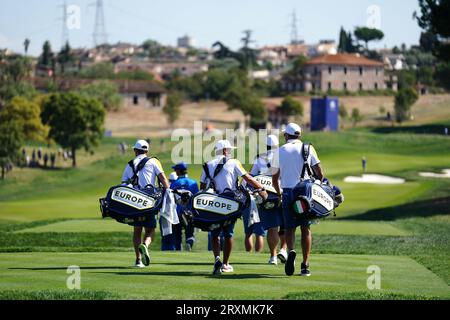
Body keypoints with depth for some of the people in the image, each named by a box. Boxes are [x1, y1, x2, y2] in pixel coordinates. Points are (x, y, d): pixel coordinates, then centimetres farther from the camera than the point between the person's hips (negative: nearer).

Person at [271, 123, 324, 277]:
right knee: (305, 228, 7)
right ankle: (305, 265, 3)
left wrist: (279, 193, 23)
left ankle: (291, 250, -22)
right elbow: (320, 174, 2)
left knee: (289, 227, 8)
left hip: (288, 192, 0)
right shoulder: (308, 149, 4)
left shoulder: (279, 151, 4)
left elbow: (275, 179, 8)